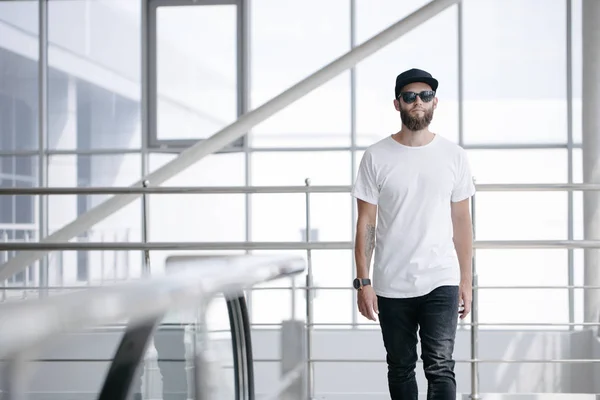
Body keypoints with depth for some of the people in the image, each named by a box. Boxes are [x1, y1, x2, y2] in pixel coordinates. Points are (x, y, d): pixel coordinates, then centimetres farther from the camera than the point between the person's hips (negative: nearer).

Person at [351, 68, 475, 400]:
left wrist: (466, 280, 6)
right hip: (391, 286, 0)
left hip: (441, 283, 0)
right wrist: (363, 281, -5)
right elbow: (366, 223, 0)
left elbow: (461, 222, 8)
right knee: (400, 369, 12)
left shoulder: (454, 156, 3)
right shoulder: (376, 157, -1)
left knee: (440, 368, -10)